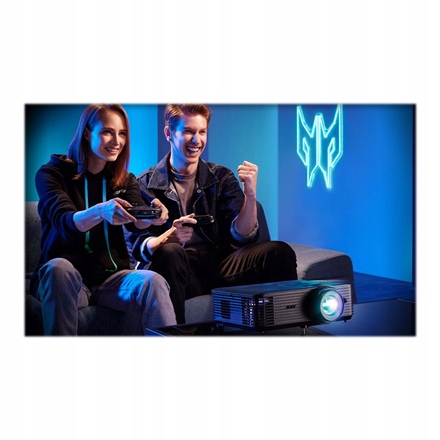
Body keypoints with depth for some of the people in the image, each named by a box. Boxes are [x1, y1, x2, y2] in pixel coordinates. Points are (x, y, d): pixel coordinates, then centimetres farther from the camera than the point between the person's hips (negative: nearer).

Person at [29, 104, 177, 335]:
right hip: (67, 280, -2)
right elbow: (65, 222, -19)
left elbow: (136, 222, -9)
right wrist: (100, 211, -42)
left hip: (111, 277, 3)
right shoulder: (52, 173, 0)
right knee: (58, 267, -36)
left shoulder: (126, 180, 11)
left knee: (152, 281, -29)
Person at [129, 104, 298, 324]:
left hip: (220, 267, 3)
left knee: (280, 252, -20)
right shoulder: (146, 185, 5)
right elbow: (139, 248, -6)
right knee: (169, 252, -36)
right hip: (177, 272, -2)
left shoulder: (221, 178, 12)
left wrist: (250, 195, -17)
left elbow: (241, 236, 0)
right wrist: (169, 236, -28)